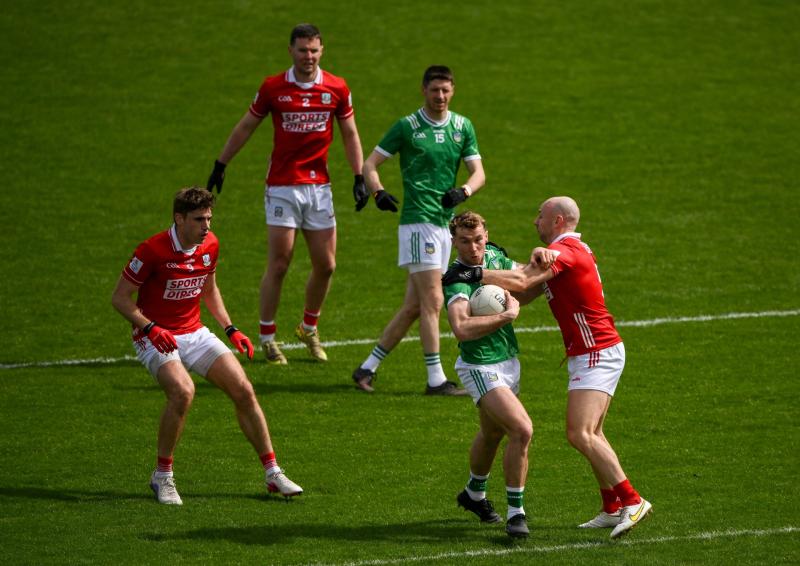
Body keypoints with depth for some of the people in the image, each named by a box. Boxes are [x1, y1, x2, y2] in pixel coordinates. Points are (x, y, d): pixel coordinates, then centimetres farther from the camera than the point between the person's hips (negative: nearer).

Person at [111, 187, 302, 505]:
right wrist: (150, 328, -26)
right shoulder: (153, 250, -19)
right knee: (183, 392, -32)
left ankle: (273, 474, 7)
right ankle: (162, 477, -14)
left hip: (195, 333, 6)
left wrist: (230, 329, 9)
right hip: (156, 337, -6)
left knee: (243, 391, -5)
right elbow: (119, 297, -12)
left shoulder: (210, 245, 0)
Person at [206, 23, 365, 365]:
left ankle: (309, 328, 26)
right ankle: (267, 336, 7)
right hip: (281, 186, -3)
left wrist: (359, 177, 4)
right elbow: (245, 127, 8)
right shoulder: (273, 88, -3)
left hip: (319, 186, 3)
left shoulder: (337, 89, 1)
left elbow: (349, 134, 11)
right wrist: (220, 165, 11)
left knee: (325, 265, 4)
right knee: (279, 265, -6)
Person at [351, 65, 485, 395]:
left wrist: (463, 192, -14)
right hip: (417, 219, -6)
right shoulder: (407, 126, -3)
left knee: (413, 306, 8)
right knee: (432, 301, -12)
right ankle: (436, 380, -9)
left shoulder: (462, 127, 11)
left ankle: (368, 368, 16)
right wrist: (378, 193, -20)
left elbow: (478, 172, 8)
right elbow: (370, 164, 0)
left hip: (444, 222, 6)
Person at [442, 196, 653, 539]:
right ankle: (613, 510, 15)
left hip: (596, 354, -11)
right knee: (591, 435, 14)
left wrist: (475, 274, -23)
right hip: (601, 351, 11)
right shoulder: (574, 249, 18)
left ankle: (632, 501, -19)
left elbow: (521, 282, -28)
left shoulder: (564, 250, -15)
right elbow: (529, 290, 19)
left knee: (580, 435, -17)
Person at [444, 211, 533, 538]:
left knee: (493, 432, 27)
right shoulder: (456, 280, -25)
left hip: (508, 361, 8)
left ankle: (475, 494, 51)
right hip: (480, 367, -8)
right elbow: (461, 328, -40)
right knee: (522, 430, -23)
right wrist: (508, 315, -32)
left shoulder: (494, 256, -1)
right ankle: (515, 512, -13)